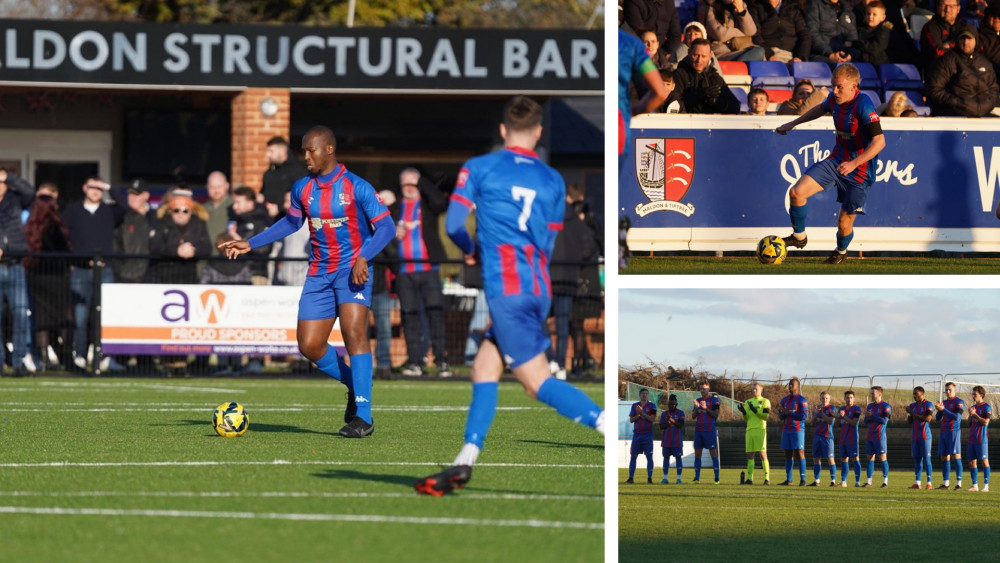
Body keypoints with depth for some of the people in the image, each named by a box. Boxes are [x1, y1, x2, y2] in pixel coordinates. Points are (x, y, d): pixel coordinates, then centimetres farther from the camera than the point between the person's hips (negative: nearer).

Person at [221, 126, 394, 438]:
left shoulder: (356, 187, -11)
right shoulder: (302, 189, 6)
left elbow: (386, 227, -12)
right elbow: (291, 222, 24)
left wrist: (363, 257, -27)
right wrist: (251, 244, 18)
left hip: (352, 269, -6)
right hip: (319, 273, 6)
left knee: (354, 332, -22)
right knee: (309, 345, -3)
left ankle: (363, 417, -20)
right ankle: (354, 384, 23)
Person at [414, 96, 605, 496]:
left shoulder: (479, 168, 2)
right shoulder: (553, 181, 14)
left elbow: (453, 226, -1)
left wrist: (471, 250, 21)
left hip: (506, 287, -6)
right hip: (538, 288, 6)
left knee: (538, 381, -9)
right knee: (484, 367, 14)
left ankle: (607, 423, -27)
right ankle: (464, 462, 11)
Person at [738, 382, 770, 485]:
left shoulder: (765, 401, 3)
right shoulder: (748, 402, 18)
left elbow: (766, 416, -7)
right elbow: (746, 418, 15)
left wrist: (755, 411, -15)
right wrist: (743, 412, -4)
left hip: (760, 429, -5)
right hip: (750, 430, 5)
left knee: (763, 454, -8)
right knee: (750, 455, 4)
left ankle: (767, 478, -7)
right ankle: (749, 479, 6)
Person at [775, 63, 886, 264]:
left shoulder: (864, 106, -25)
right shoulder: (835, 99, -2)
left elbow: (879, 141, -30)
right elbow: (821, 109, 24)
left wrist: (854, 163, -36)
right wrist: (793, 123, 27)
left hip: (859, 171, -6)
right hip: (836, 161, 6)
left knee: (845, 221, 2)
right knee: (797, 192, -10)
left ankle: (841, 251, 36)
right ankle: (799, 236, 13)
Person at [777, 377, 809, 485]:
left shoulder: (801, 400, -5)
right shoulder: (784, 400, 15)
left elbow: (805, 416, -13)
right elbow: (780, 417, 16)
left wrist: (789, 413, -14)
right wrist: (781, 412, -8)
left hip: (797, 430, -6)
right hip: (786, 430, 6)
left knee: (799, 454, -8)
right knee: (788, 455, 5)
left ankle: (802, 480, -7)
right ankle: (788, 480, 8)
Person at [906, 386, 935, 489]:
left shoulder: (928, 405, -5)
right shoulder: (912, 406, 15)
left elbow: (928, 419, -17)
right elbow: (909, 422, 16)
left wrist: (913, 414, -13)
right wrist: (909, 414, -5)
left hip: (924, 436, -6)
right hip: (914, 437, 6)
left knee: (926, 459, -6)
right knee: (917, 459, 6)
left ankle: (929, 483, -6)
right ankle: (917, 483, 8)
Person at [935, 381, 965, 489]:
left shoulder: (959, 402, -4)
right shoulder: (944, 402, 18)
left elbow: (957, 416, -16)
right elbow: (938, 418, 15)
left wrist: (943, 409, -18)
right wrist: (938, 410, -5)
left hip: (954, 432, -7)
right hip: (943, 432, 7)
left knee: (956, 457, -10)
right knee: (944, 458, 6)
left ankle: (959, 483, -11)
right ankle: (946, 483, 10)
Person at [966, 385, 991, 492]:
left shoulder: (986, 407, -5)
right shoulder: (973, 407, 17)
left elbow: (985, 422, -15)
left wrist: (974, 414, -11)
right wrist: (970, 415, 1)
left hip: (981, 438, -8)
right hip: (972, 438, 8)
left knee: (984, 461, -6)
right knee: (972, 462, 6)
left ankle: (986, 485, -5)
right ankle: (974, 485, 11)